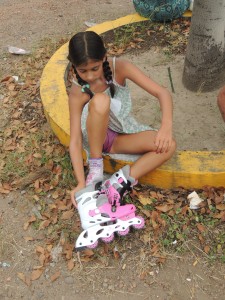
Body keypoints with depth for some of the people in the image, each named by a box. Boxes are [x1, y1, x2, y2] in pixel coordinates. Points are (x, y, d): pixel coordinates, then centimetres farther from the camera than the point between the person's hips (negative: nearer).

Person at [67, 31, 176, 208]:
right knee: (100, 100, -36)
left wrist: (166, 126, -43)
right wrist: (81, 183, -34)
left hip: (122, 137, 3)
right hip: (95, 135, -2)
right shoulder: (77, 93, -22)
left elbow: (162, 92, -25)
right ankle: (95, 167, -18)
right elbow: (75, 141, -25)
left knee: (168, 146, -24)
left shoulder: (120, 68, -20)